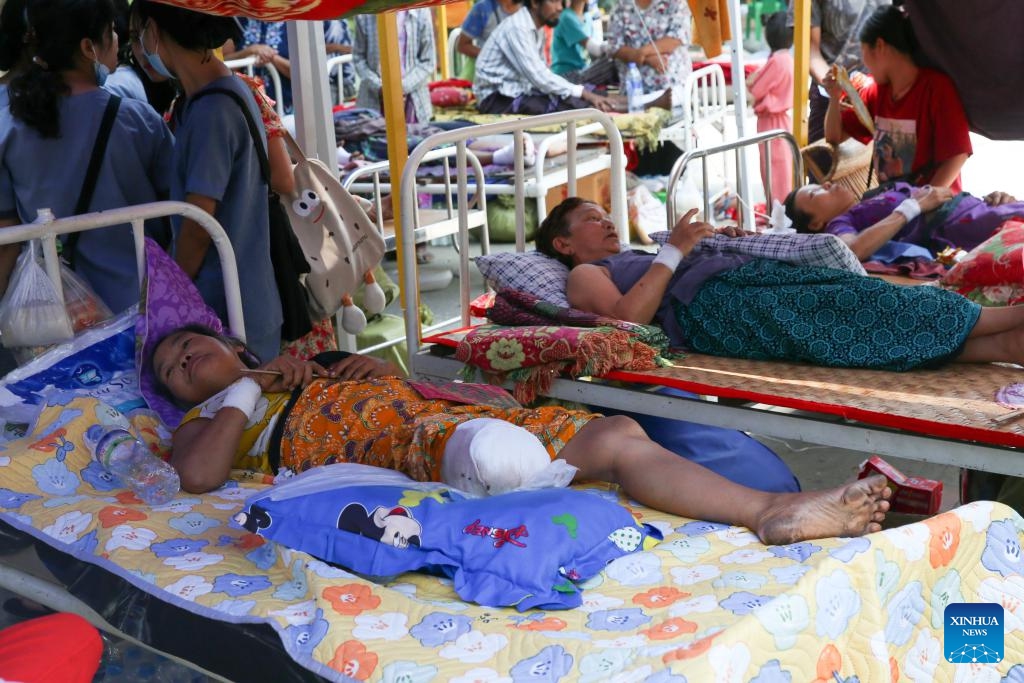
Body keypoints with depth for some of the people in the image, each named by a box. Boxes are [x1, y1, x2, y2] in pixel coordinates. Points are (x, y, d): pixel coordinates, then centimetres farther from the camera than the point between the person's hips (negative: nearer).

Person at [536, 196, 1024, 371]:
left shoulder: (636, 257, 38)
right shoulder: (585, 275, 13)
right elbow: (628, 316, -8)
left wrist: (717, 243, 16)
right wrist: (674, 252, -6)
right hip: (710, 303, -8)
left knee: (856, 292, -17)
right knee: (859, 307, -22)